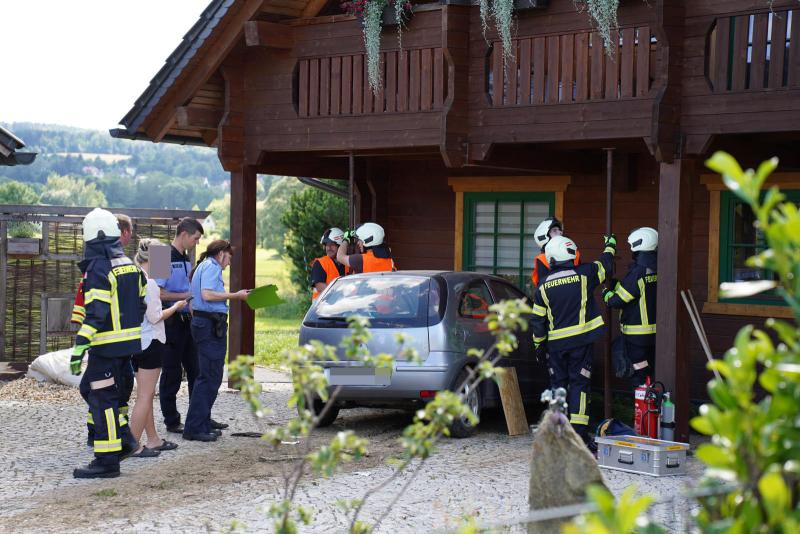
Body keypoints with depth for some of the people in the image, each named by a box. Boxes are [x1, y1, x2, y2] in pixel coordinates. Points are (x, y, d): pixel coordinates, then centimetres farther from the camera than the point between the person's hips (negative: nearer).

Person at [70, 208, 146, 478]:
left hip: (108, 344, -9)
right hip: (129, 342, 9)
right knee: (89, 388, 20)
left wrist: (80, 346, -22)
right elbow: (142, 302, 16)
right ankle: (124, 439, 18)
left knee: (102, 398, -2)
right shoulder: (129, 264, 12)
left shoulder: (99, 267, -15)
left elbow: (96, 312, -22)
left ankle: (107, 461, 0)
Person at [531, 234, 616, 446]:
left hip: (556, 343, 2)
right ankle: (579, 432, -4)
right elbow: (604, 264, 15)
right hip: (581, 340, -2)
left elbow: (538, 320, 4)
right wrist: (610, 246, 35)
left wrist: (538, 345, 16)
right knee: (579, 383, 1)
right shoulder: (584, 274, -5)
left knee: (558, 383, 12)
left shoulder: (544, 286, 0)